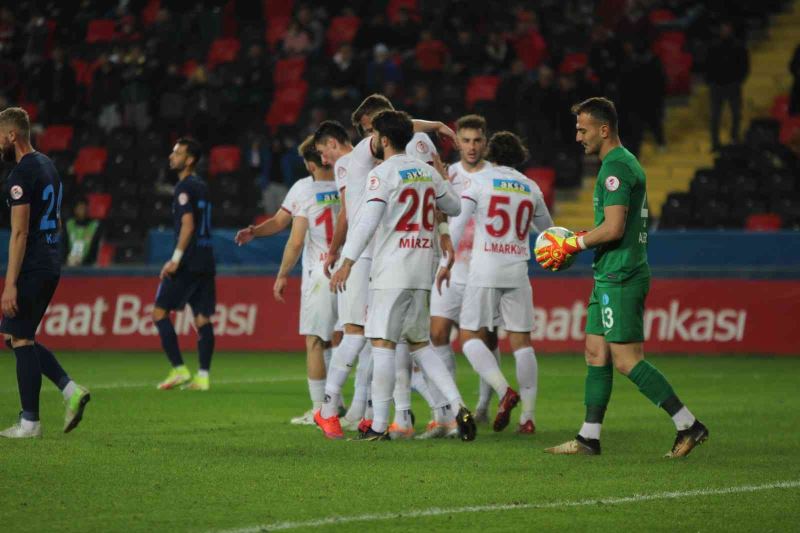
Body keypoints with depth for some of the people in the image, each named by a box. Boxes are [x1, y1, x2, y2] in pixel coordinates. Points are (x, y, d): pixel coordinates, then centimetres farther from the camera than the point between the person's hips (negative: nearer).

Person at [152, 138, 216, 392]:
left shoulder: (185, 187, -9)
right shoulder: (202, 187, 17)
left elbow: (188, 225, -18)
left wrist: (176, 259, -17)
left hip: (188, 263, -9)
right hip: (206, 261, 9)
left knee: (160, 312, -3)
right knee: (202, 318, 7)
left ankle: (179, 370, -8)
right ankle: (202, 376, 2)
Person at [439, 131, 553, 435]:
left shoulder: (480, 180, 1)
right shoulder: (531, 188, 12)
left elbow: (458, 222, -7)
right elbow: (546, 228, 27)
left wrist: (446, 262, -4)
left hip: (485, 270, -3)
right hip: (517, 272, 3)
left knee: (471, 336, 2)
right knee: (521, 341, 5)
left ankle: (504, 391, -20)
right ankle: (528, 416, 2)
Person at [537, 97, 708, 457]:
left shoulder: (615, 168, -15)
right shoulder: (625, 163, 18)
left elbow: (613, 228, -21)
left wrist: (571, 246, -10)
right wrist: (577, 241, 18)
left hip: (620, 276, -11)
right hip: (610, 275, 11)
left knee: (626, 360, -9)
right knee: (595, 352, 10)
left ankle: (688, 425, -7)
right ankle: (589, 437, 12)